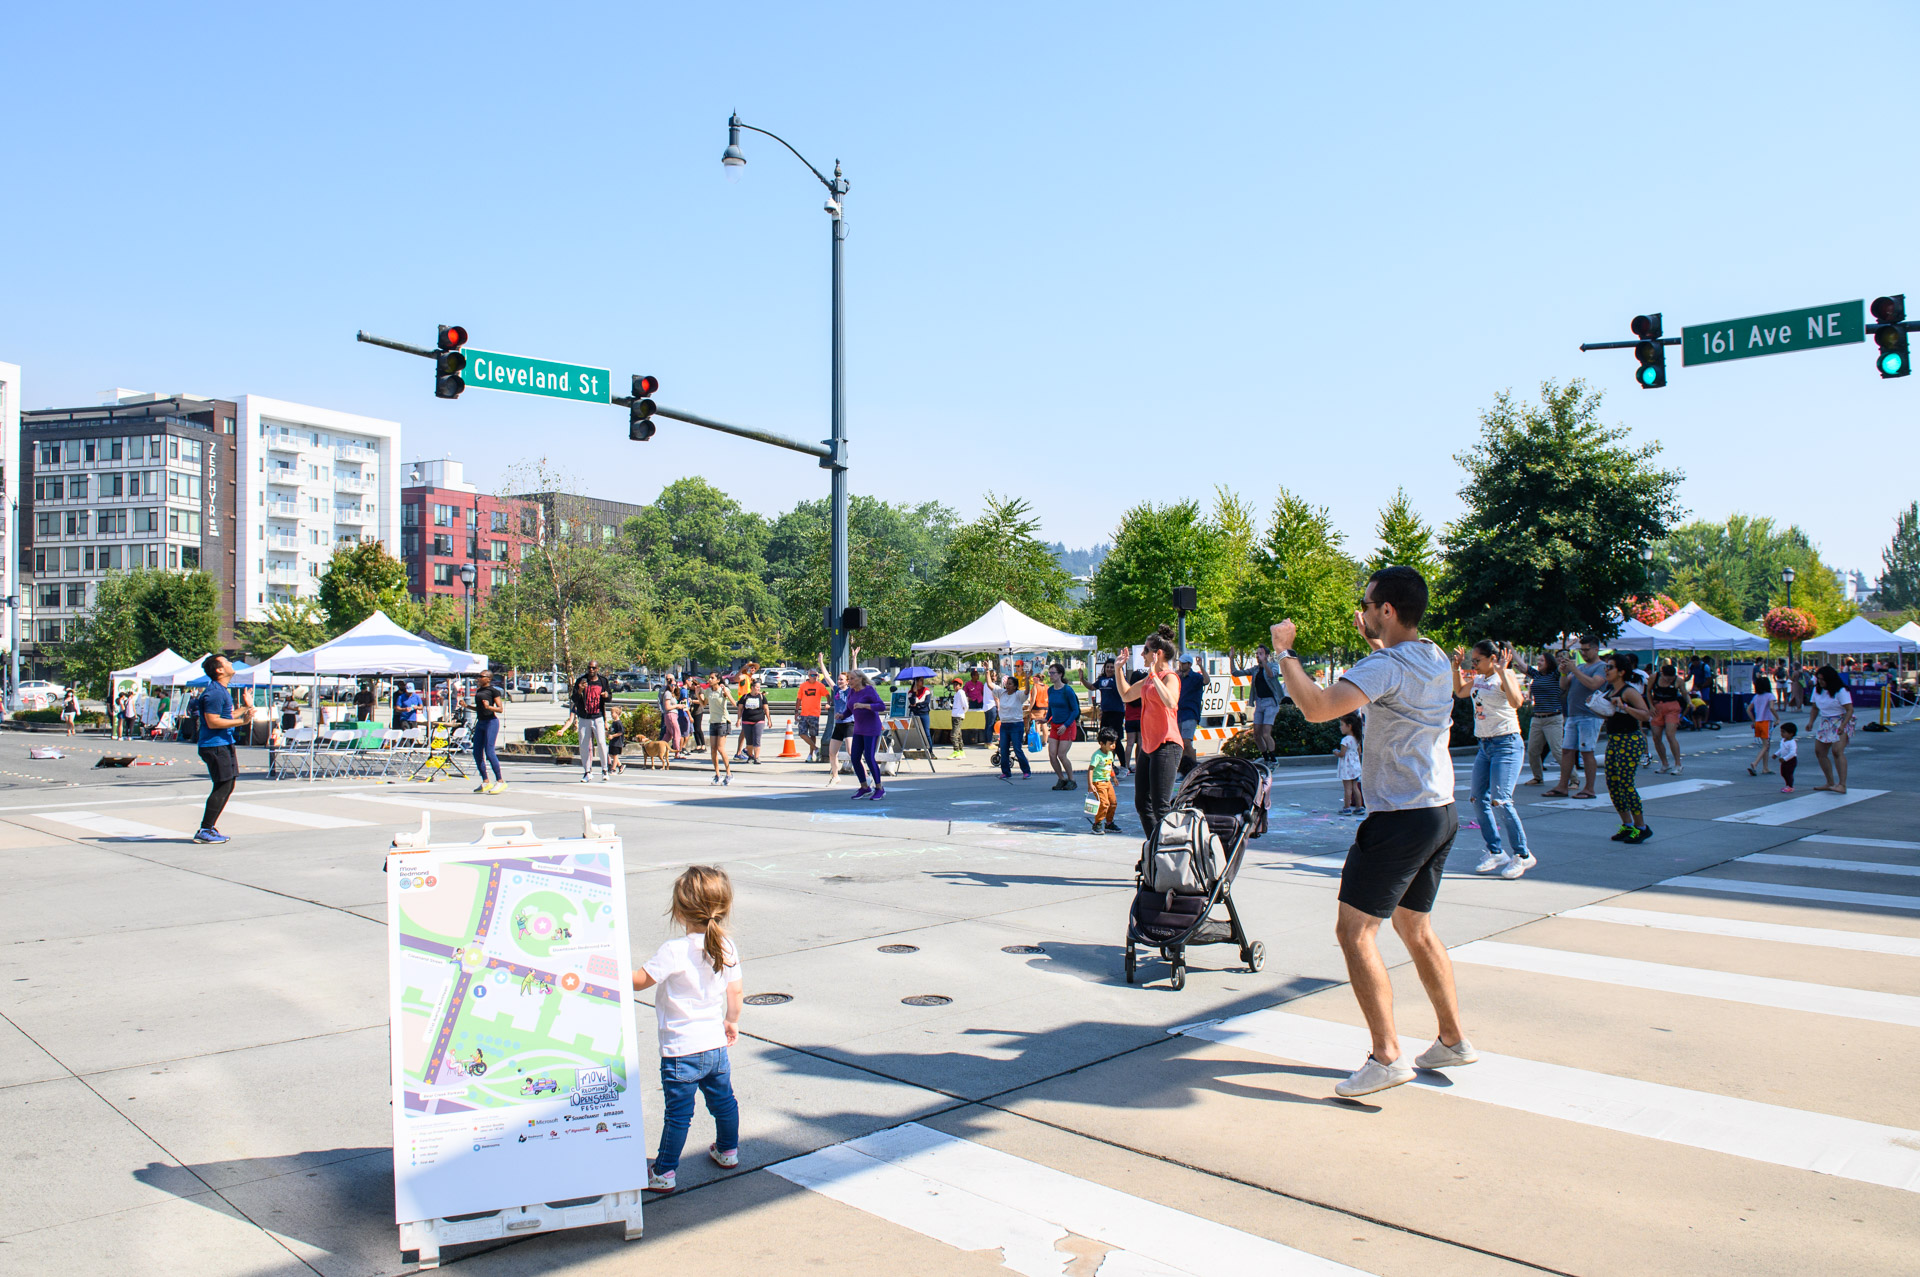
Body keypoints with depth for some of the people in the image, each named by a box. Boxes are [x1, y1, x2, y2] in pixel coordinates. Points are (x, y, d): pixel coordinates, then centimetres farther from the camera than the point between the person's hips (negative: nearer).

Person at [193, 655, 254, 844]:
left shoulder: (222, 691, 16)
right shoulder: (214, 693, -17)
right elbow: (212, 722, -23)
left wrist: (245, 707, 23)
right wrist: (241, 721, -24)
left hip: (224, 744, 11)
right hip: (215, 746, -11)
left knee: (227, 785, 14)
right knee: (223, 787, -9)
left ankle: (209, 828, 21)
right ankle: (204, 831, -4)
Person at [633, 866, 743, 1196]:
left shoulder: (673, 952, -23)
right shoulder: (726, 946, -4)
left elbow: (639, 981, -17)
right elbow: (736, 990, 6)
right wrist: (731, 1020, 22)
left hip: (681, 1049, -6)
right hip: (716, 1044, 6)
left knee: (678, 1113, 5)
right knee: (723, 1100, 23)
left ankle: (662, 1173, 16)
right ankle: (727, 1151, 42)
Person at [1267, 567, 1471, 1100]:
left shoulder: (1386, 667, -18)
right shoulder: (1437, 660, 10)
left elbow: (1316, 706, -32)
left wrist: (1284, 652, -19)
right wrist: (1374, 639, 37)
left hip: (1400, 818, -10)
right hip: (1440, 812, 10)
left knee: (1354, 931, -5)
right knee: (1415, 928, 21)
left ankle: (1386, 1056, -5)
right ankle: (1453, 1040, 28)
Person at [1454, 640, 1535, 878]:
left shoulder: (1506, 676, -13)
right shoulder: (1479, 679, 10)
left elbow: (1516, 702, -33)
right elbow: (1460, 692, 29)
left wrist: (1502, 672, -33)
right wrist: (1457, 668, 16)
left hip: (1506, 745, -8)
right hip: (1484, 745, 8)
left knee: (1500, 800, -14)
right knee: (1479, 799, 7)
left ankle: (1523, 855, -1)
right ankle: (1495, 851, 18)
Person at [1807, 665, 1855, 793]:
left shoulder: (1841, 691, -14)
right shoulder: (1817, 690, 7)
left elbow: (1850, 710, -18)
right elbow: (1814, 707, 16)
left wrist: (1842, 726, -30)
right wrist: (1811, 722, 1)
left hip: (1841, 723, -8)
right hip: (1825, 723, 8)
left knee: (1837, 751, -22)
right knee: (1819, 751, 5)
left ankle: (1842, 785, -25)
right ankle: (1830, 783, 15)